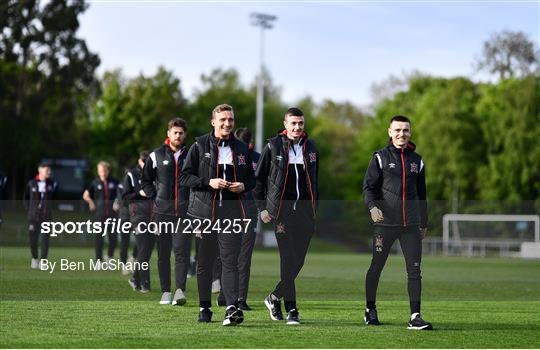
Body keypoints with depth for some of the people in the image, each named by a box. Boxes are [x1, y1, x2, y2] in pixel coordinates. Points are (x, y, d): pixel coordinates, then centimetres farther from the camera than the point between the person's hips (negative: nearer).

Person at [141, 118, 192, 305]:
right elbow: (146, 180, 15)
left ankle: (180, 290, -17)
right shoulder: (156, 156, 8)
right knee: (163, 253, 3)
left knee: (182, 251, -11)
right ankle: (166, 292, 8)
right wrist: (154, 197, 3)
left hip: (185, 211, -1)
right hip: (162, 211, 1)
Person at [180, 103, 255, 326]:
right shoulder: (200, 146, 4)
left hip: (231, 211, 1)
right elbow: (184, 176, 1)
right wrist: (208, 182, -13)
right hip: (204, 210, -1)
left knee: (230, 260, -11)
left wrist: (243, 186, -3)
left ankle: (232, 307, -20)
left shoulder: (241, 149, 12)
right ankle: (204, 308, 16)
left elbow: (251, 179, 20)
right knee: (204, 261, 6)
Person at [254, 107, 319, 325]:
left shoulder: (310, 147, 12)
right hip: (282, 208, -4)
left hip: (305, 209, 4)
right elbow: (259, 178, 4)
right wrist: (262, 207, 0)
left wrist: (315, 206, 15)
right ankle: (291, 309, -6)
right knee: (288, 258, -10)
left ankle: (275, 298, 22)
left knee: (298, 260, 3)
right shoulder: (273, 146, 0)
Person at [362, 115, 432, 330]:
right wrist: (372, 206, -23)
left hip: (411, 225, 3)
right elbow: (368, 187, -4)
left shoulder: (416, 160, 14)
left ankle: (415, 317, -9)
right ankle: (370, 310, 24)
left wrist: (423, 223, 22)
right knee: (376, 267, 7)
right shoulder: (380, 157, 2)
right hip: (384, 223, -3)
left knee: (414, 270, -7)